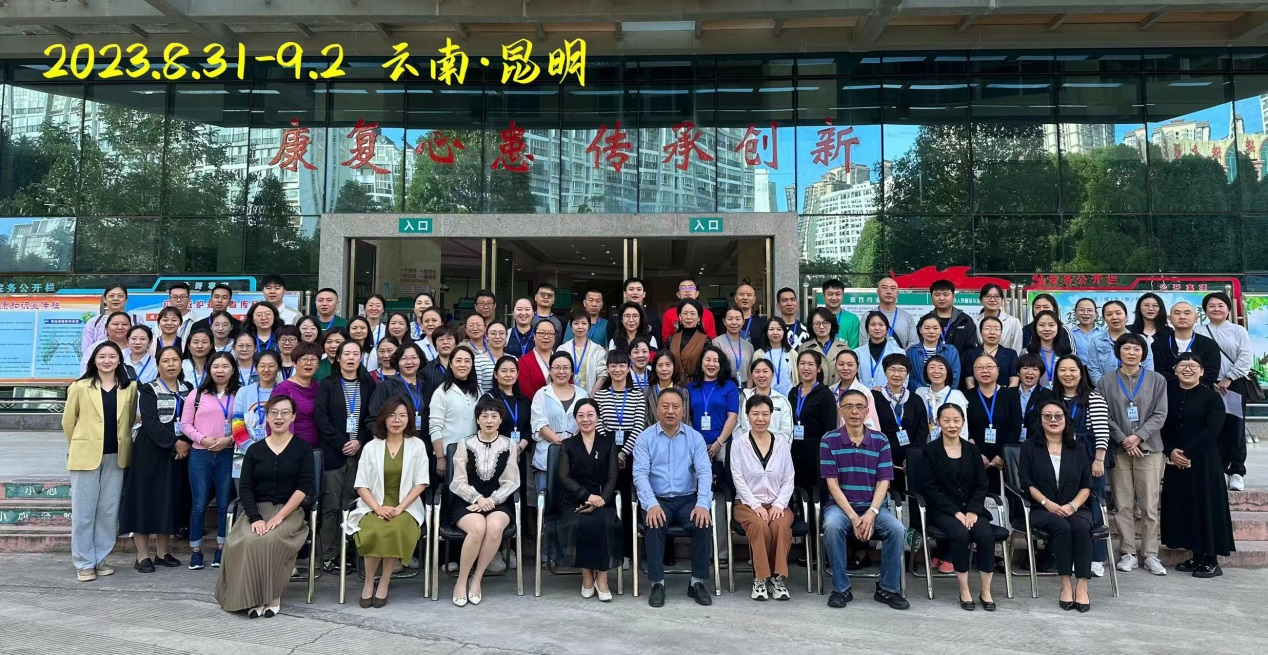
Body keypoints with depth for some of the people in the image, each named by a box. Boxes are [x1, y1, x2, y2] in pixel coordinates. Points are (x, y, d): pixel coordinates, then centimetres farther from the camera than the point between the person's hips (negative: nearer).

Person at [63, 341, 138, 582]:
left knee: (109, 511, 7)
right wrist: (80, 445, 11)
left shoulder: (130, 388, 4)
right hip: (86, 456, -2)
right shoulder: (79, 387, -2)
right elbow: (68, 421, 6)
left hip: (116, 456, 2)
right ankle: (84, 563, 11)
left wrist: (122, 443, 10)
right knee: (84, 511, 2)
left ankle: (100, 558, 18)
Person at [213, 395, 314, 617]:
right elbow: (245, 488, 2)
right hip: (257, 510, 2)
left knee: (270, 540, -32)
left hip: (289, 511, -2)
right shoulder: (255, 449, 10)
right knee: (248, 541, -29)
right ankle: (252, 597, -16)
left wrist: (279, 516, -16)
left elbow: (304, 487, -6)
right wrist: (255, 518, -15)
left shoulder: (302, 448, 3)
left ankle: (271, 596, -15)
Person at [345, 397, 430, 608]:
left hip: (406, 507, -1)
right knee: (374, 531, -32)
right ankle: (369, 582, -11)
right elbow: (361, 485, 3)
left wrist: (400, 507, -12)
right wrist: (377, 508, -13)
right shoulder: (371, 447, 7)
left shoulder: (417, 445, 5)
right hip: (374, 507, 1)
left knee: (396, 531, -33)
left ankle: (384, 583, -15)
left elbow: (421, 482, 1)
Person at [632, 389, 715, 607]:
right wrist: (651, 504, -25)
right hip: (658, 499, -1)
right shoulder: (645, 438, 1)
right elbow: (640, 473, -9)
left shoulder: (695, 437, 6)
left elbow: (704, 472, -3)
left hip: (688, 499, 1)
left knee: (703, 524, -27)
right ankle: (657, 583, -17)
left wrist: (703, 504, -20)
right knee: (653, 525, -31)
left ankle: (698, 582, -10)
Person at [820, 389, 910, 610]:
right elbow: (832, 484, -7)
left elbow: (884, 482, -1)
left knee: (897, 529, -27)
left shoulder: (880, 441, 3)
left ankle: (888, 588, -5)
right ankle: (841, 589, -16)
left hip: (874, 507, 2)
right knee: (832, 526, -34)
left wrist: (871, 513, -17)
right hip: (840, 505, -2)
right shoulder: (829, 441, -3)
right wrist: (853, 517, -17)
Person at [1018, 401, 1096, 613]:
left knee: (1082, 528, -32)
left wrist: (1072, 505, -11)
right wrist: (1047, 503, -14)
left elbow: (1086, 485, 7)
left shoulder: (1078, 450, 15)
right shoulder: (1030, 447, 8)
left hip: (1074, 508, 2)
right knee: (1061, 527, -33)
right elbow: (1026, 482, -1)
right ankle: (1065, 585, -27)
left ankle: (1082, 586, -29)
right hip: (1042, 509, -2)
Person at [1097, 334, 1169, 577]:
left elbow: (1160, 414, 1)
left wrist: (1139, 436, -11)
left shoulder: (1157, 380, 7)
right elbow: (1104, 416, 1)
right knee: (1123, 505, 3)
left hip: (1149, 448, 0)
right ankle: (1128, 553, 11)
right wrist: (1123, 439, -9)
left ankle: (1151, 555, 8)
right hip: (1118, 449, 0)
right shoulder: (1106, 382, 6)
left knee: (1150, 506, 0)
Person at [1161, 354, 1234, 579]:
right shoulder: (1168, 393, 8)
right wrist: (1171, 451, -9)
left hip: (1203, 461, -4)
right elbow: (1163, 426, 5)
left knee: (1206, 506, -2)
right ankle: (1196, 556, 17)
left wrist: (1187, 452, -14)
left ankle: (1211, 560, 7)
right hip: (1175, 461, 4)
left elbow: (1212, 430, -11)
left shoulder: (1211, 397, -3)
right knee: (1182, 507, 6)